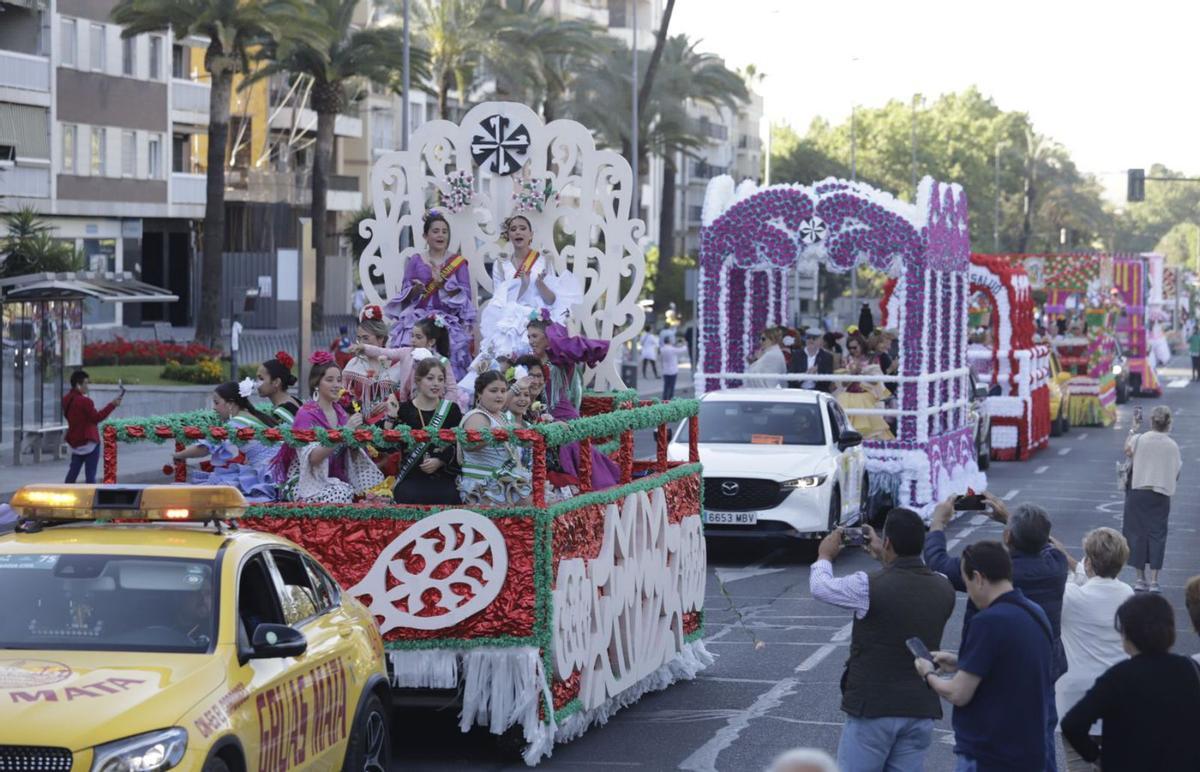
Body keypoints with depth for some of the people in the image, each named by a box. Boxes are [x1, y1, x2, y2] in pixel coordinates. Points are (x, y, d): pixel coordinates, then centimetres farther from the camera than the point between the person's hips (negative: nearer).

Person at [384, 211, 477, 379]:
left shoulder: (458, 262, 9)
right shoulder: (416, 261, 12)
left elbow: (466, 295, 1)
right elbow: (404, 295, 10)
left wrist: (441, 281, -12)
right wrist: (415, 290, -13)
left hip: (450, 325, -1)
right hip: (417, 322, 1)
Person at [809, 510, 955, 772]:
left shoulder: (870, 586, -16)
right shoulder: (943, 590, -1)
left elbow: (820, 588, 2)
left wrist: (824, 556, 22)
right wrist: (885, 559, 34)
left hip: (873, 709, -4)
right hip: (920, 711, 4)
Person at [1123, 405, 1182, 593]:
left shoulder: (1139, 439, -7)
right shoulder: (1172, 446, -5)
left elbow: (1127, 450, 16)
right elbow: (1176, 474, 1)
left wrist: (1132, 430, 27)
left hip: (1138, 491, 0)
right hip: (1161, 495, 0)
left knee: (1137, 533, 8)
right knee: (1157, 535, 4)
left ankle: (1140, 579, 10)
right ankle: (1154, 581, -1)